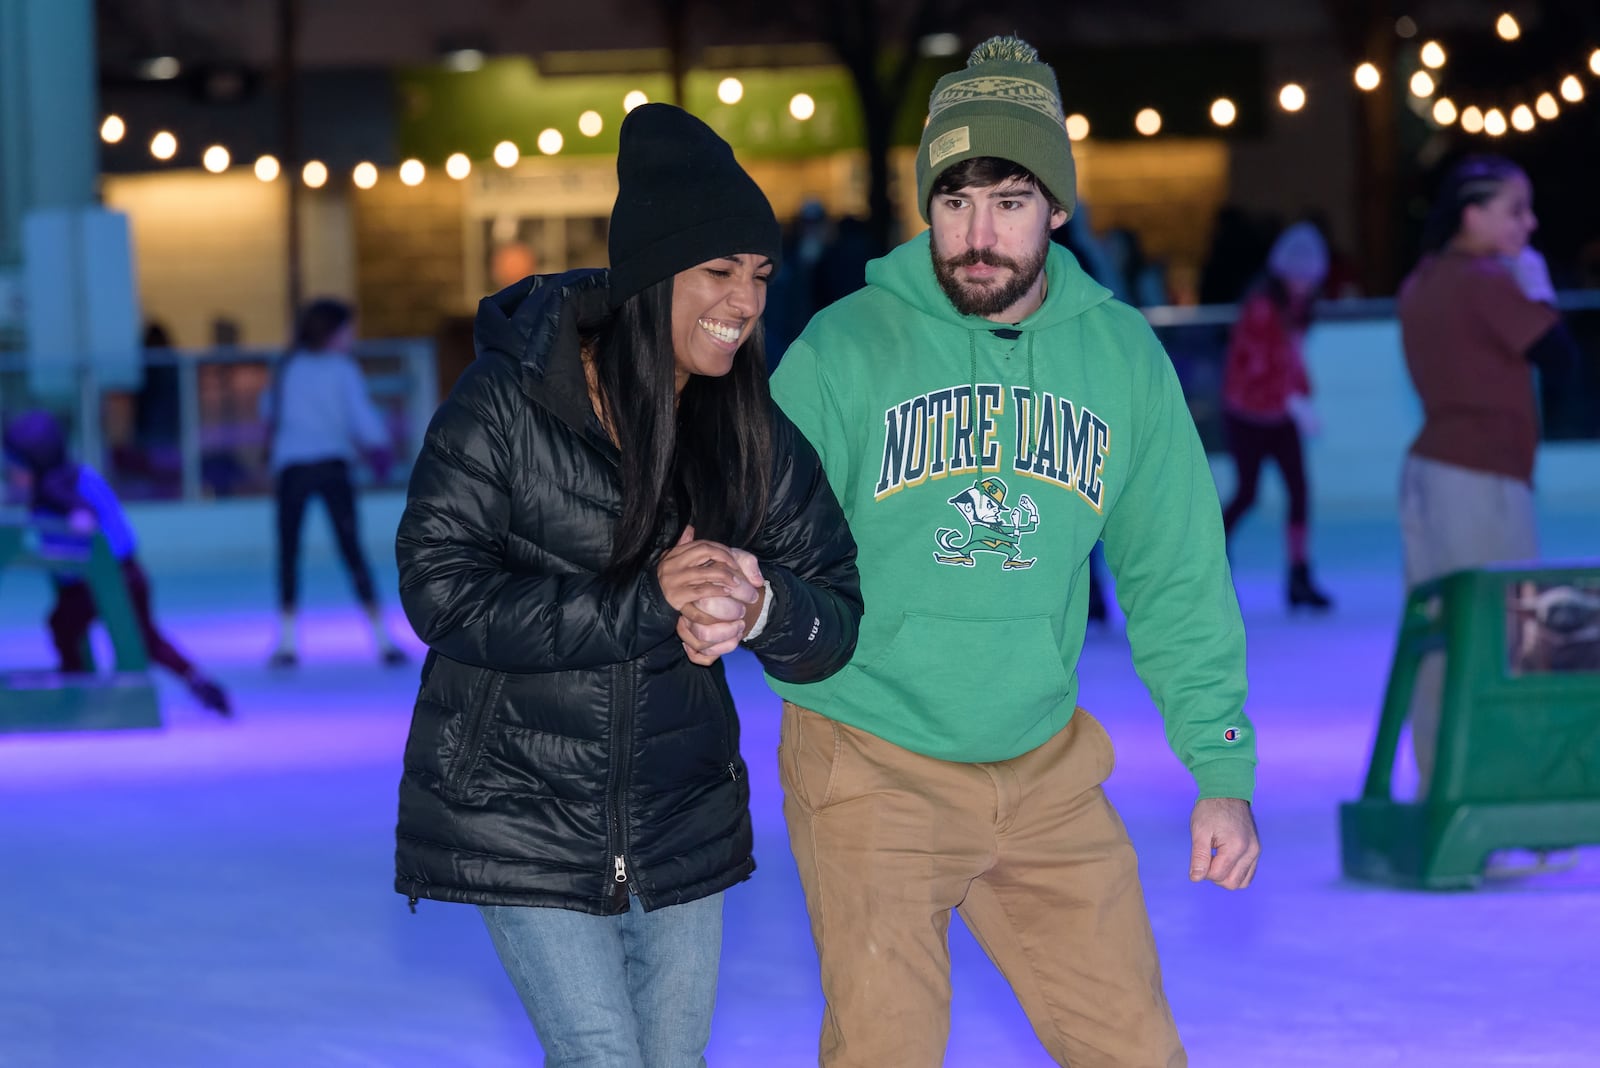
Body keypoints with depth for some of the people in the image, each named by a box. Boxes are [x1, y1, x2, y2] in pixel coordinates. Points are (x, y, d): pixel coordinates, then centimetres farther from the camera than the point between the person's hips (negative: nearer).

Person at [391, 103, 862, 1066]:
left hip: (682, 823, 5)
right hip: (522, 818, -5)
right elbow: (441, 589, -19)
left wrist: (760, 609, -26)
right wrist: (642, 604, -26)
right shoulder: (507, 402, -13)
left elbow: (834, 626, -2)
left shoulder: (757, 436, -1)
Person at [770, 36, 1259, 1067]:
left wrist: (1223, 768, 6)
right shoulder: (843, 350, -9)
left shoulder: (1123, 355, 1)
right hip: (873, 769, -3)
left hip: (1049, 772, 3)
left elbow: (1176, 576, 8)